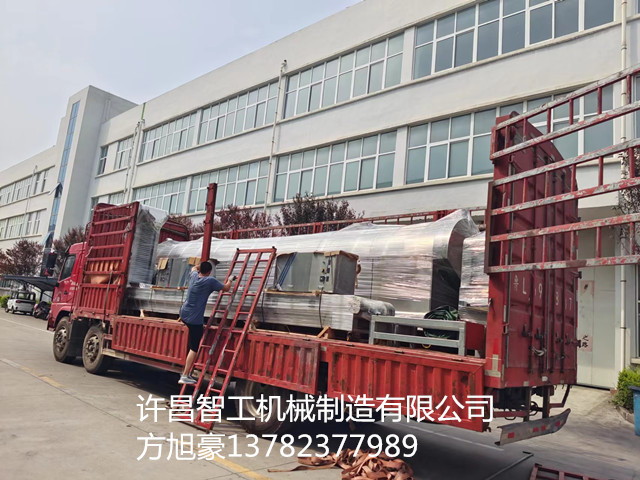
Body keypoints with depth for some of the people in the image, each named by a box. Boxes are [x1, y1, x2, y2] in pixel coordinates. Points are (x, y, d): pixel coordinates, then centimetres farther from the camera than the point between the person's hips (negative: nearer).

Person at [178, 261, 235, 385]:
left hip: (184, 313, 7)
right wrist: (230, 279, 19)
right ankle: (185, 376, -5)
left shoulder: (193, 276, 5)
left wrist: (202, 266, 47)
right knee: (194, 349, -3)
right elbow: (226, 288, 1)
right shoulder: (211, 281, -12)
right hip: (195, 319, -7)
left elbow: (194, 268, 31)